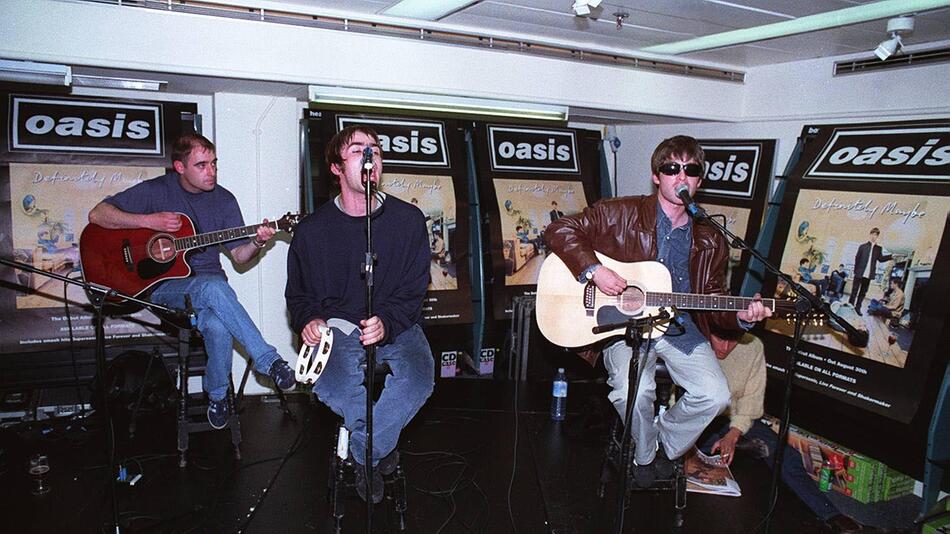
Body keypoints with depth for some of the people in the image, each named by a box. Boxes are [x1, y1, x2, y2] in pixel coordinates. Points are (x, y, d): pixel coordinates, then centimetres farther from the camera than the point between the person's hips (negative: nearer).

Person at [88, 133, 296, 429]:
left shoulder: (224, 200, 7)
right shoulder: (157, 190, 1)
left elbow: (239, 255, 6)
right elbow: (97, 215, -2)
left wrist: (257, 243, -17)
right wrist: (148, 220, -15)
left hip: (209, 284, 2)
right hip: (162, 283, -2)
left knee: (218, 325, -34)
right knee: (214, 288, -38)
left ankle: (217, 395, -7)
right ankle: (269, 362, -35)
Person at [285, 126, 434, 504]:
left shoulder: (409, 220, 0)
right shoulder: (312, 229, 3)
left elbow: (413, 291, -1)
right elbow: (298, 293, 14)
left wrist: (387, 324, -21)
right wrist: (309, 320, -9)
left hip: (397, 326, 0)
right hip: (337, 328, 0)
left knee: (418, 381, -30)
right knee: (330, 387, -31)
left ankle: (361, 451, 0)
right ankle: (381, 445, 2)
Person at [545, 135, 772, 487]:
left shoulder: (710, 242, 8)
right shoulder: (621, 214, -3)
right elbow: (560, 230, -5)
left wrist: (741, 317, -11)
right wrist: (594, 270, -19)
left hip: (681, 326, 4)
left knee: (715, 395, -18)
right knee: (634, 392, -28)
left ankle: (666, 447, 14)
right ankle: (644, 454, 8)